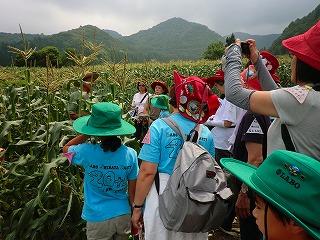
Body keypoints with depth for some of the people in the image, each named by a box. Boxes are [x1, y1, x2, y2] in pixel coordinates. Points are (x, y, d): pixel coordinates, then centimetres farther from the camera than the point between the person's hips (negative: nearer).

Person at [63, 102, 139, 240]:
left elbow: (66, 148, 4)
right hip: (123, 215, 2)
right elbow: (132, 191, -6)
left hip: (98, 218, -2)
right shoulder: (130, 154, -15)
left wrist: (87, 134, -5)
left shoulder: (87, 152, -20)